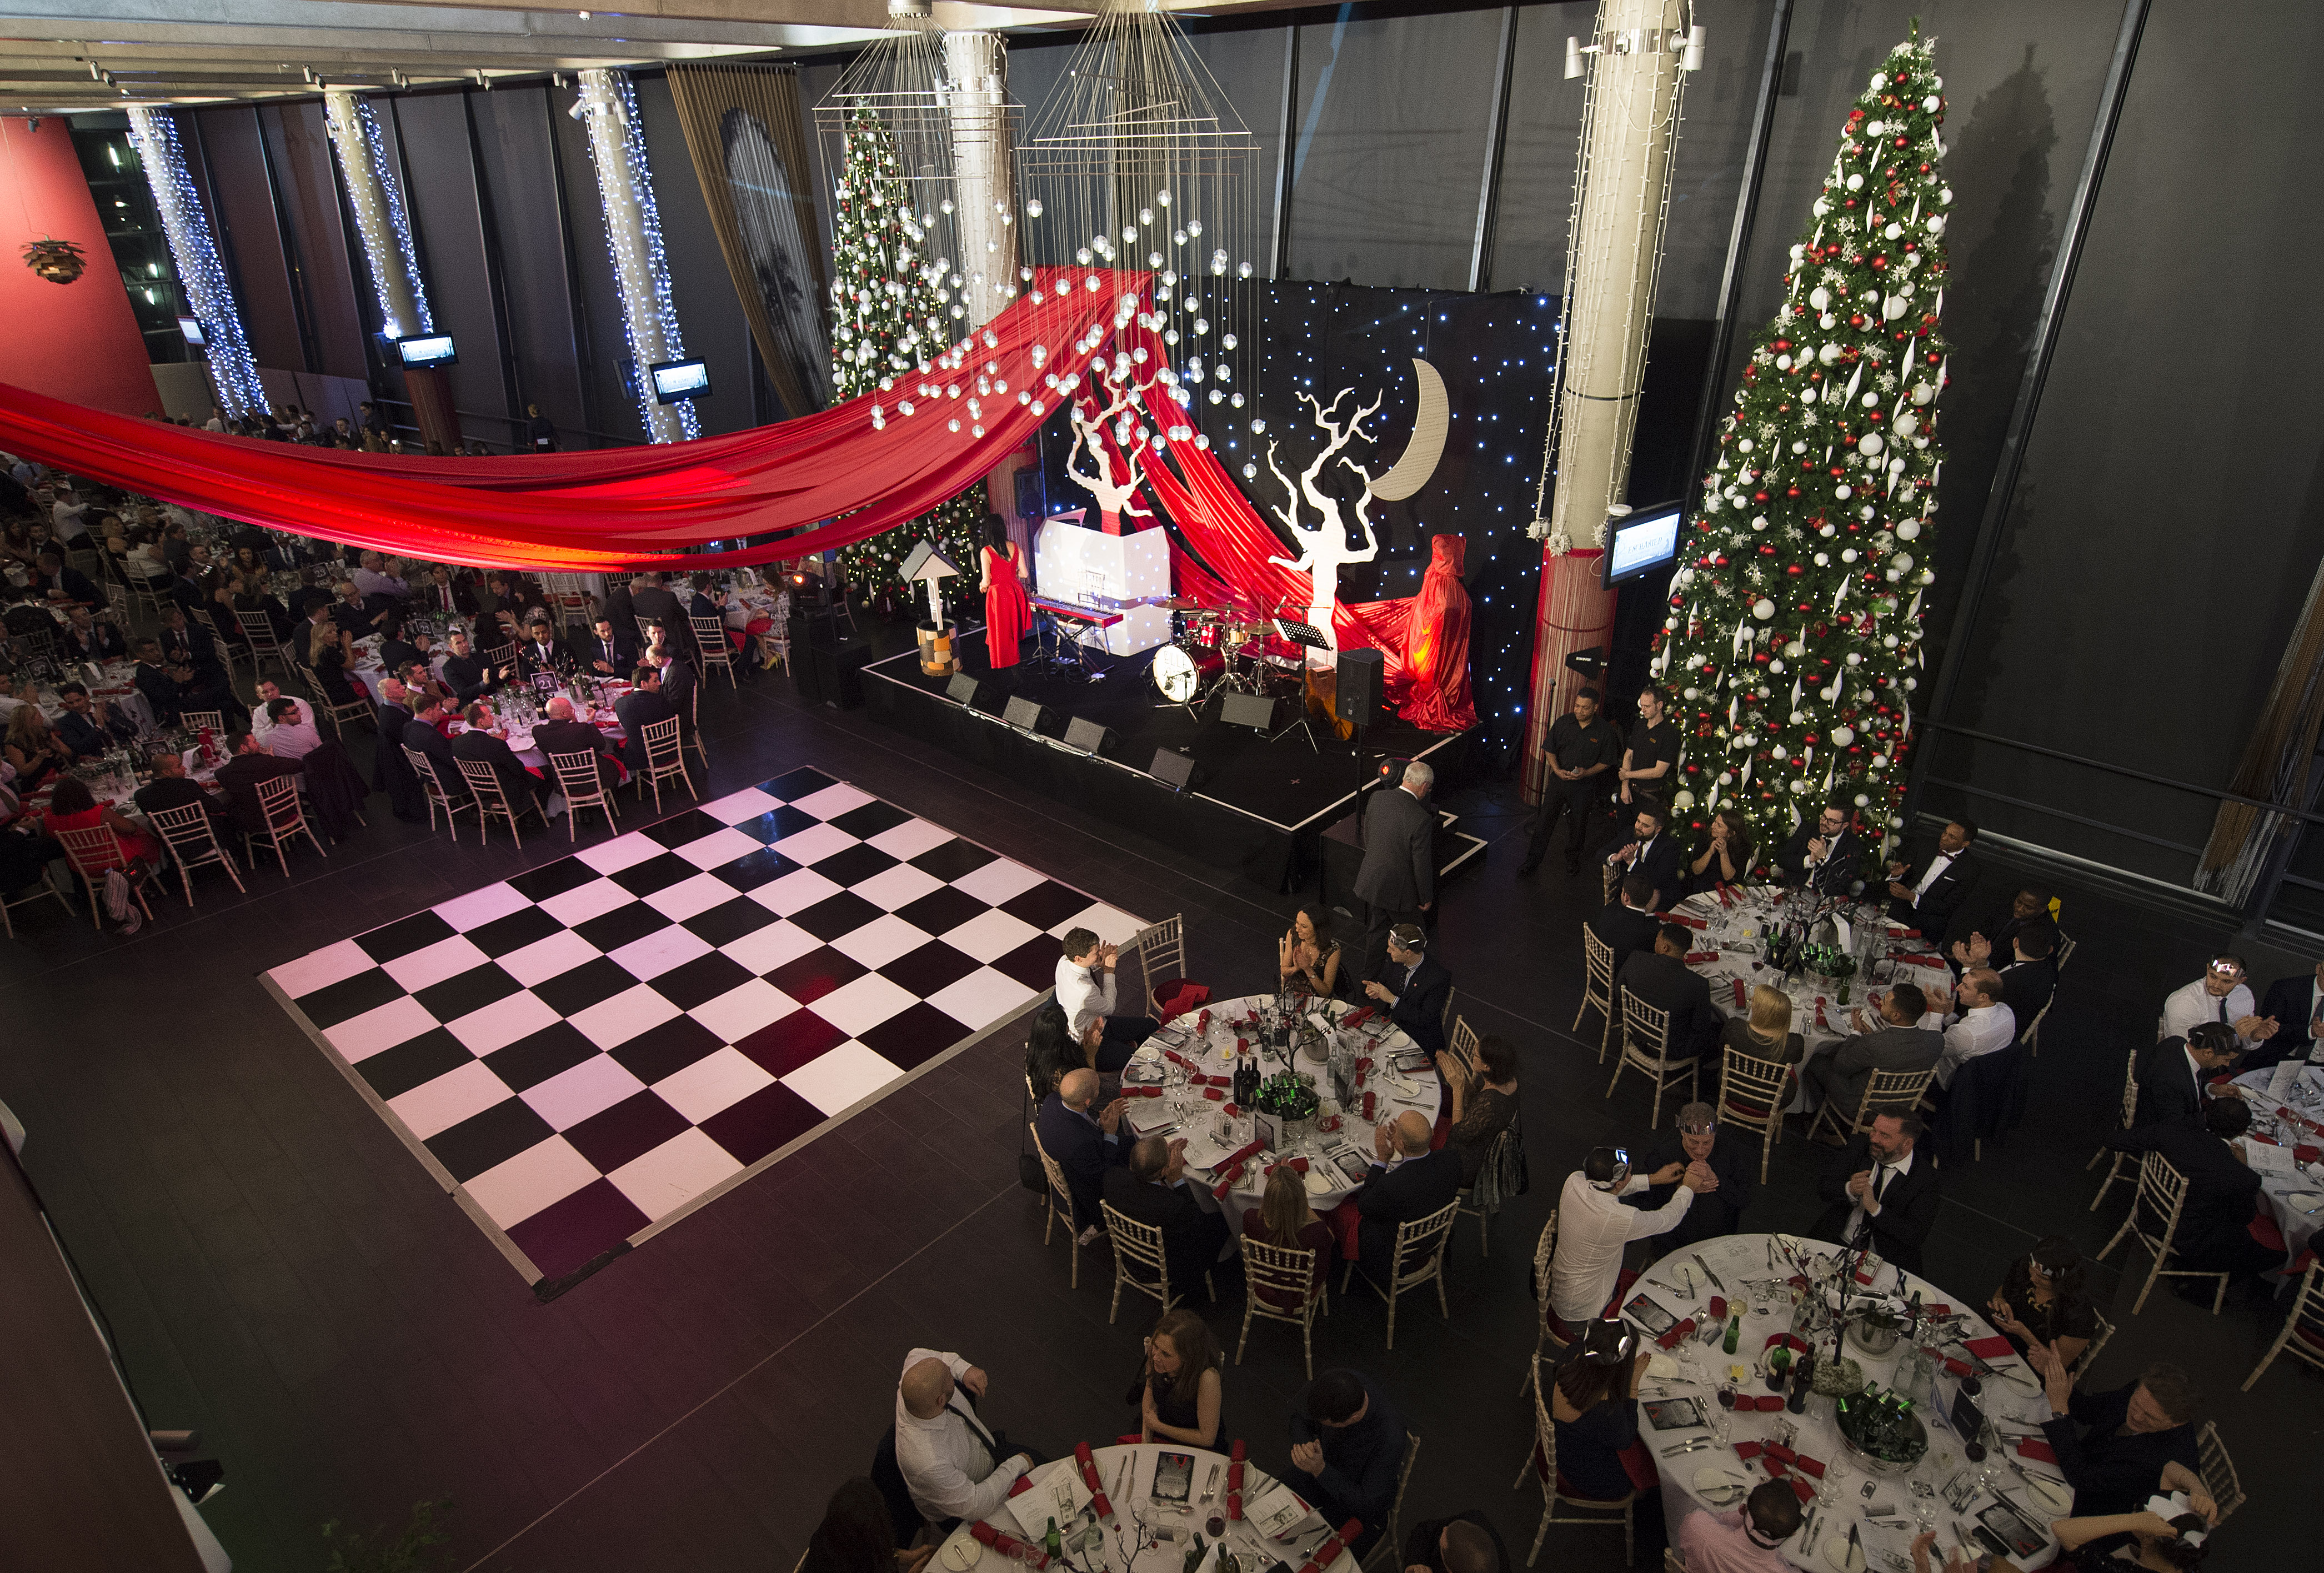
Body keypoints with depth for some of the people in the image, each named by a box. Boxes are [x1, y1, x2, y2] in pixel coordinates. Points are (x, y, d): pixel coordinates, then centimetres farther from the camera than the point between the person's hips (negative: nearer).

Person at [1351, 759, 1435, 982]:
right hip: (1400, 888, -6)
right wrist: (1427, 898, -5)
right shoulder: (1421, 819, -28)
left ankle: (1370, 973, 39)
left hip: (1372, 879, 6)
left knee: (1376, 931, 24)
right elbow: (1422, 863, -20)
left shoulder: (1377, 797, -9)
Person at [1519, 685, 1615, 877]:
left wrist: (1587, 772, -19)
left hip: (1584, 786, -1)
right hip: (1558, 781, 1)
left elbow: (1606, 762, -2)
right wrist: (1557, 770, -13)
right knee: (1544, 821, 3)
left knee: (1578, 826, 13)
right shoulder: (1563, 723, -4)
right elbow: (1549, 750, 3)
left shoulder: (1605, 731, -8)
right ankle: (1533, 860, 14)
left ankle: (1573, 859, 36)